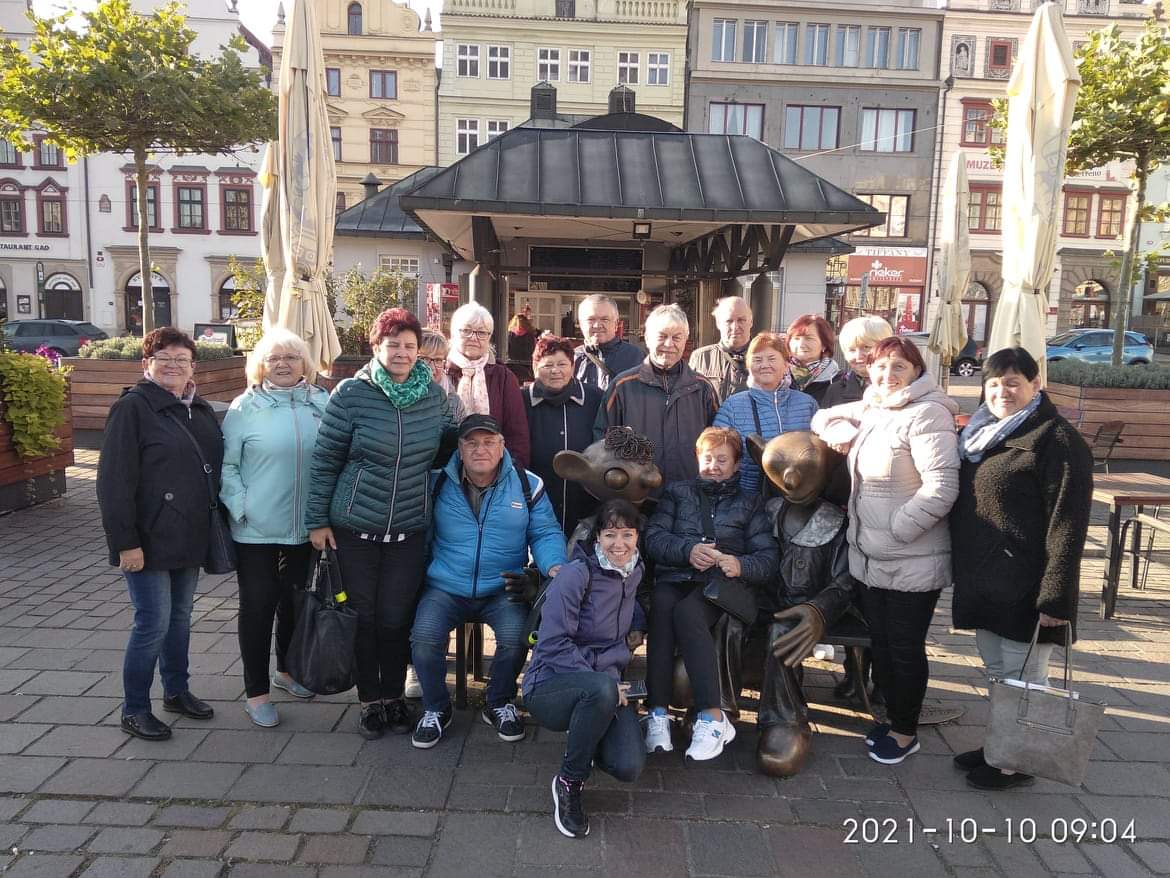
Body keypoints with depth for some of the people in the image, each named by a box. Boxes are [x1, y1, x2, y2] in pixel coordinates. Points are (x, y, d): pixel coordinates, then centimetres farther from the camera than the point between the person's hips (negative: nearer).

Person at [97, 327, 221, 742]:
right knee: (153, 622, -2)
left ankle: (176, 690, 33)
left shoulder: (200, 409, 9)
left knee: (180, 616, 17)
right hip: (150, 540, -6)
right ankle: (134, 709, 15)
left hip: (190, 538, 7)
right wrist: (126, 542, -19)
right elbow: (114, 481, -16)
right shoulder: (132, 407, -11)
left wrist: (212, 527, 11)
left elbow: (216, 467, 16)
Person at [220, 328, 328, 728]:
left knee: (295, 600, 18)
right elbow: (226, 465, -5)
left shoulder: (321, 403, 2)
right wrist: (241, 507, -14)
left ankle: (287, 669, 40)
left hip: (306, 527, 3)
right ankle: (256, 692, 19)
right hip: (257, 529, -3)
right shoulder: (245, 407, -5)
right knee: (258, 605, 4)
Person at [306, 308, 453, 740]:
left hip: (410, 530, 2)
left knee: (397, 618, 8)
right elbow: (324, 460, -4)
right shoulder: (352, 393, -8)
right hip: (354, 526, -1)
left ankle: (395, 697, 28)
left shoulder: (434, 395, 0)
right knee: (363, 616, 9)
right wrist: (317, 521, -3)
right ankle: (370, 700, 27)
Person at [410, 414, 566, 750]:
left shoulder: (528, 485, 2)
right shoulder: (438, 483, 2)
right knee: (424, 638, -23)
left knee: (515, 637, -26)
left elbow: (546, 533, 5)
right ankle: (436, 709, 8)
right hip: (445, 589, 1)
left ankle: (499, 705, 7)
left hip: (503, 590, 0)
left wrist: (555, 567, -14)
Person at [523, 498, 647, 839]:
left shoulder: (634, 574, 6)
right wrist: (604, 683, -21)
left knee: (629, 767, -18)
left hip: (607, 688, 6)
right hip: (550, 686, -5)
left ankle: (586, 738, 18)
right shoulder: (575, 574, -15)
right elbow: (553, 644, -18)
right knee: (601, 689, -39)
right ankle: (568, 782, -14)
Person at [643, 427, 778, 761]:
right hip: (674, 579, 2)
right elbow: (654, 538, 8)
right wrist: (687, 550, -11)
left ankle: (712, 717, -37)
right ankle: (657, 713, -36)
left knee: (686, 612, -36)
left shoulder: (750, 503, 19)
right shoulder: (678, 492, 23)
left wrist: (741, 565, -15)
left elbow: (769, 558, 7)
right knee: (662, 605, -36)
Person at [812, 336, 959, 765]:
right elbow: (824, 418, 24)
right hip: (871, 557, 8)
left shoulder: (926, 415, -17)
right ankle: (892, 715, 36)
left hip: (913, 562, -7)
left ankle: (905, 731, 26)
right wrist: (840, 434, 1)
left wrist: (894, 530, -20)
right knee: (880, 641, 18)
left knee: (905, 647, 7)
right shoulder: (870, 409, 9)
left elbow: (941, 487, -24)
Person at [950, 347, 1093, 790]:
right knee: (998, 672, 20)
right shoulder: (981, 434, 12)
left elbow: (1067, 524, -18)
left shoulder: (1057, 440, -13)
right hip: (983, 583, 8)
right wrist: (963, 571, 17)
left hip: (1023, 588, -8)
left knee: (1023, 678, 6)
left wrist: (1056, 595, -21)